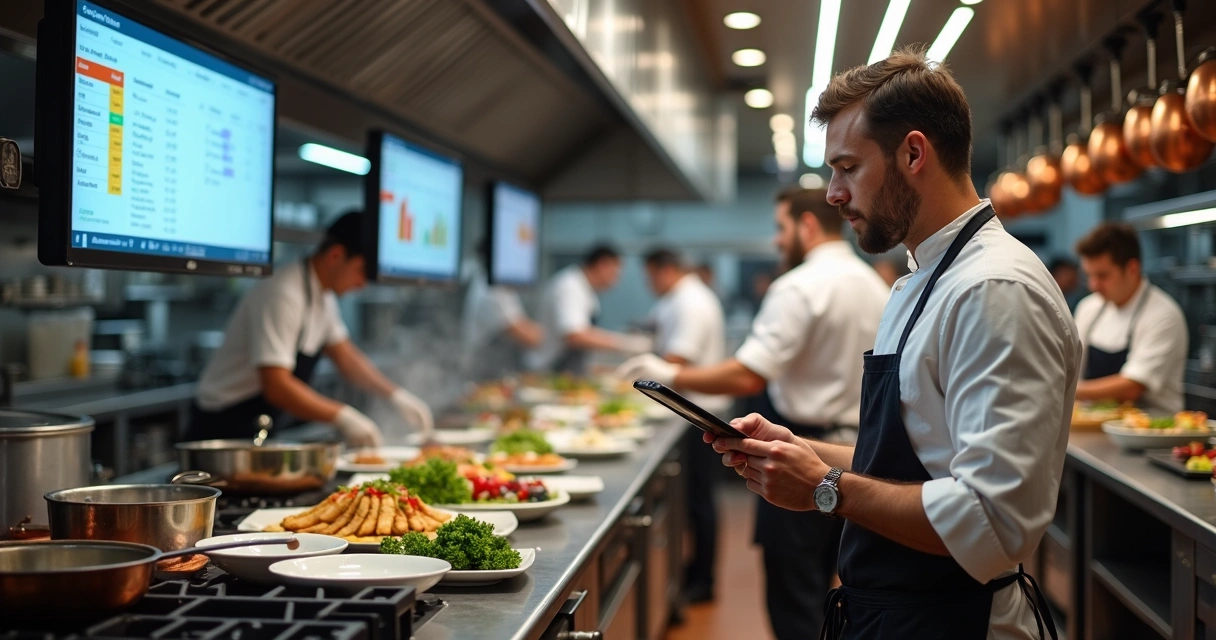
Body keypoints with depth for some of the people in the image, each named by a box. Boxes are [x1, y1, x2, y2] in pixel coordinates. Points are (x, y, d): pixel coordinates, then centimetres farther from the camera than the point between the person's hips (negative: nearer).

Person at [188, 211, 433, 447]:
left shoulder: (323, 296, 8)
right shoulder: (282, 295, -24)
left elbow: (344, 356, 16)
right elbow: (276, 387, -29)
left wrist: (395, 395, 4)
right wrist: (342, 416, -25)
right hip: (224, 430, -9)